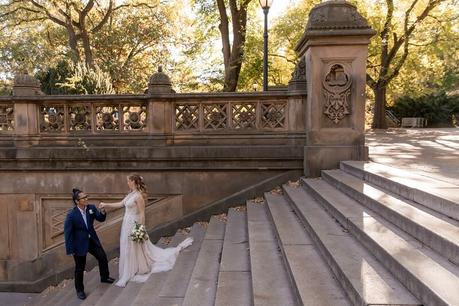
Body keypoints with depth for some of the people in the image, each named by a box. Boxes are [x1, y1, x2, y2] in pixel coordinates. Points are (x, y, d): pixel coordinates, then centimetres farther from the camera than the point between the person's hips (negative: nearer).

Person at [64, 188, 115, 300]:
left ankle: (104, 277, 43)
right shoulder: (71, 215, -22)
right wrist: (70, 250, -15)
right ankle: (79, 290, 30)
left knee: (103, 258, 16)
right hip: (80, 244, -5)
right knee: (80, 268, 9)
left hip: (92, 240, 5)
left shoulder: (91, 208, -9)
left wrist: (103, 212, -23)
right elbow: (68, 233, -16)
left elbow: (101, 219, -1)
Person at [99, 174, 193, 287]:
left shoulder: (138, 196, -20)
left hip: (134, 225, -9)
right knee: (127, 249, 17)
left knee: (134, 249, 4)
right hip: (127, 224, 9)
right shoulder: (130, 194, 7)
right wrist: (105, 205, 15)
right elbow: (120, 204, 17)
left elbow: (142, 214, -19)